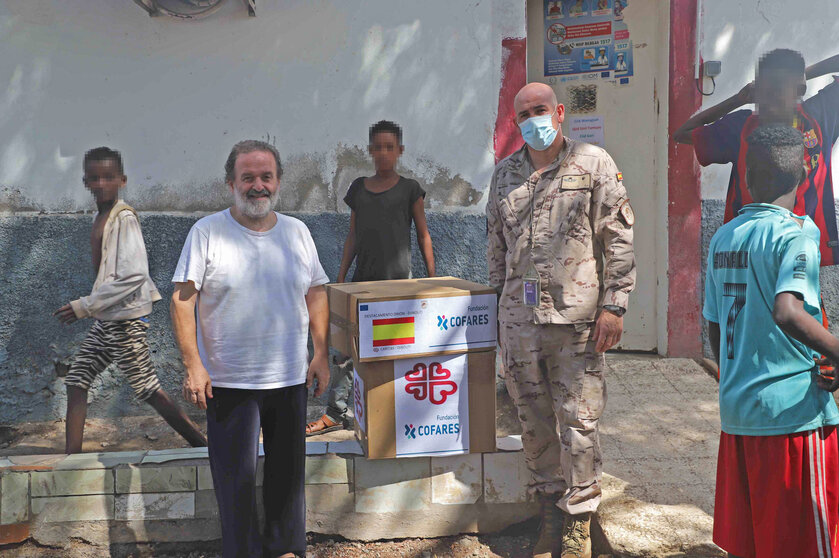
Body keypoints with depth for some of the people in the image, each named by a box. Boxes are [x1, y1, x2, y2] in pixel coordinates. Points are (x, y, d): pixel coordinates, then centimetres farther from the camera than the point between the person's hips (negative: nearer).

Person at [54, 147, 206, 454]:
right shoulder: (101, 218, 12)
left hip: (126, 319, -9)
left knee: (148, 389, -4)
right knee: (76, 380, 9)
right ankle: (71, 456, 14)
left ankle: (203, 445, 5)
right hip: (106, 319, 9)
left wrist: (85, 306, -19)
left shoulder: (124, 217, -15)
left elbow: (133, 275, -22)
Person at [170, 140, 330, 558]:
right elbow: (183, 300, -7)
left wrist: (320, 354, 7)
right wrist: (193, 365, -14)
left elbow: (316, 294, 13)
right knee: (235, 476, 3)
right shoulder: (207, 232, -5)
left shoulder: (296, 232, 7)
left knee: (288, 470, 14)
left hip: (290, 378, 4)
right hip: (228, 380, -3)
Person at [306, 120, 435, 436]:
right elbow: (353, 236, 15)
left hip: (398, 279, -3)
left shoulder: (409, 189, 2)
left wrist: (432, 279, 1)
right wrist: (341, 278, 11)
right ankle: (336, 413, 9)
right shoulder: (358, 188, 12)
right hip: (363, 279, 3)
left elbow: (423, 235, 5)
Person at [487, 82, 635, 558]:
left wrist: (613, 305, -9)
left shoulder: (595, 164, 1)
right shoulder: (505, 174, 14)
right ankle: (551, 509, 24)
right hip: (519, 317, 4)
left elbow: (620, 241, -2)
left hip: (576, 314, -4)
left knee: (578, 419, -1)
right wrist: (499, 302, 16)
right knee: (534, 419, 10)